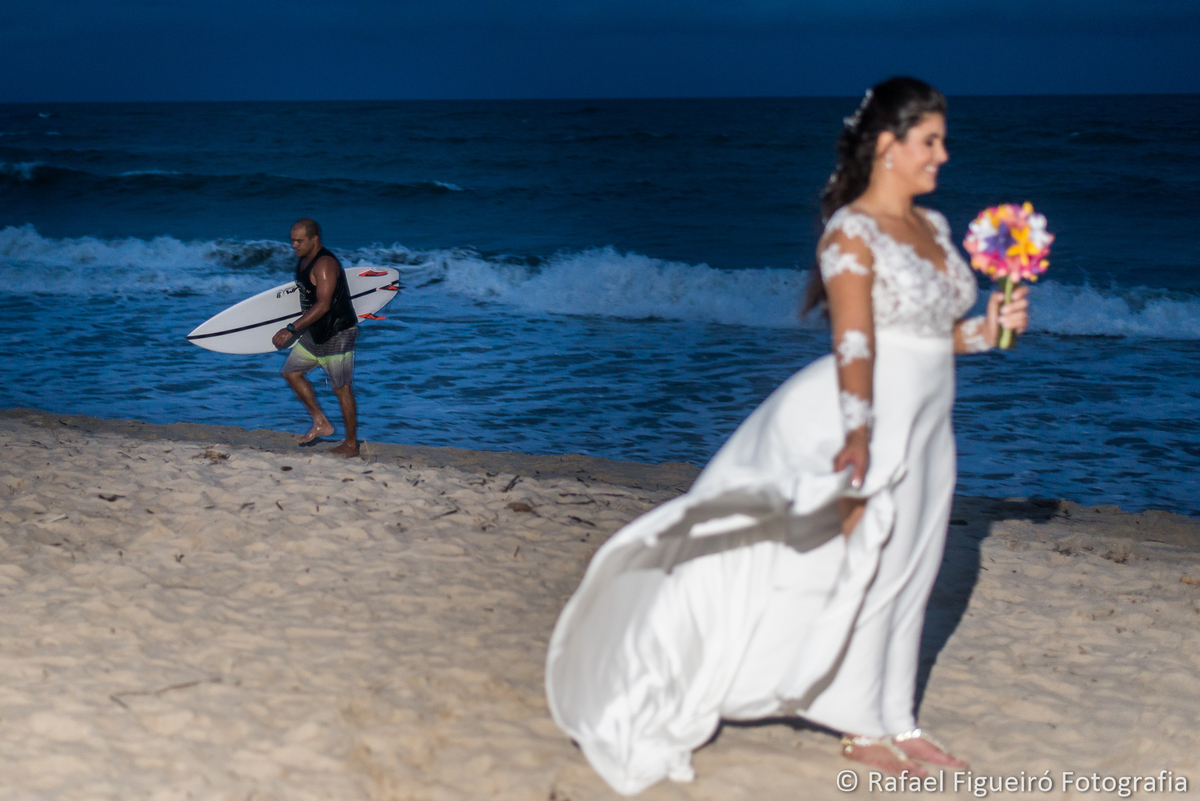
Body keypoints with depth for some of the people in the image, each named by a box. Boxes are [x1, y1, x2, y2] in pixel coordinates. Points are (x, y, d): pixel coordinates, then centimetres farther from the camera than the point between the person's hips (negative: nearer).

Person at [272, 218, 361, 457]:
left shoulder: (325, 265, -24)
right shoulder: (303, 260, 7)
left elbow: (323, 305, -32)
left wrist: (291, 329, -35)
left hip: (338, 334, -10)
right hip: (315, 333, 10)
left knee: (342, 388, -2)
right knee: (291, 372, 11)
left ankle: (351, 444, 8)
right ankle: (321, 423, 19)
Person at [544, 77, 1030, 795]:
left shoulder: (933, 227, 11)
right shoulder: (850, 232, -12)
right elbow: (854, 344, -21)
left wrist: (987, 329, 0)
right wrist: (858, 437, -29)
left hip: (926, 424, 8)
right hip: (876, 413, -8)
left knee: (906, 574, 13)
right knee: (861, 566, 0)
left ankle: (894, 720, 24)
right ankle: (864, 728, 12)